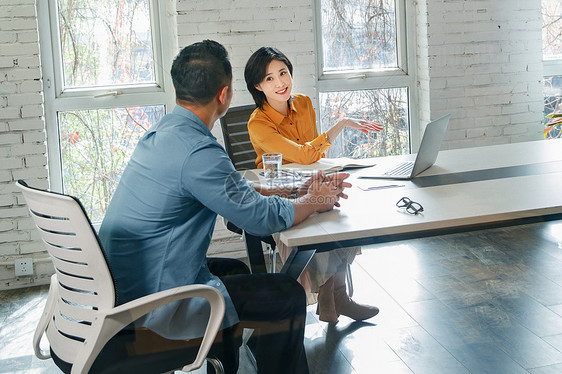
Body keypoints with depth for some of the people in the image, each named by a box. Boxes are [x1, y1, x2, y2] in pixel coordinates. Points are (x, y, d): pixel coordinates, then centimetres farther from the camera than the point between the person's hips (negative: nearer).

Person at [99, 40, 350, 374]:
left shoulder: (165, 131, 7)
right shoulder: (197, 151, -25)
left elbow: (235, 190, 17)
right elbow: (264, 217, -17)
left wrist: (298, 192, 14)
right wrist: (313, 202, 2)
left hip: (125, 283, 10)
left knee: (235, 270, 30)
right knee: (288, 295, -3)